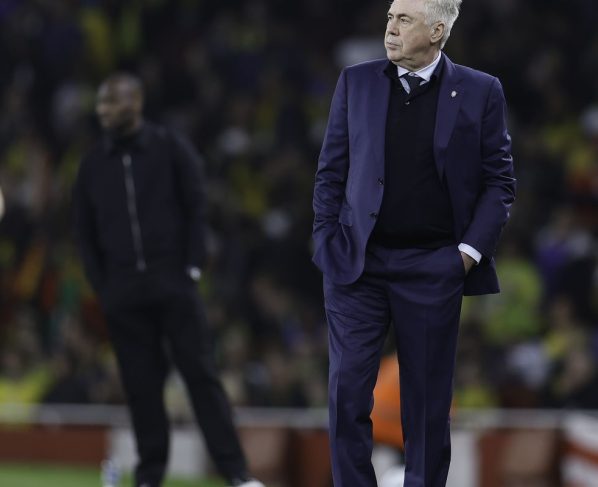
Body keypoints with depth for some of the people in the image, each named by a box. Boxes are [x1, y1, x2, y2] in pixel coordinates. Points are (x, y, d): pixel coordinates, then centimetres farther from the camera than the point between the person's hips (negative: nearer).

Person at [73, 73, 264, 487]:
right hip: (123, 293, 3)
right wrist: (101, 286, 6)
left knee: (201, 373, -6)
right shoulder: (94, 164, 11)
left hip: (173, 282, -3)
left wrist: (192, 268, -5)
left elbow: (196, 210, 2)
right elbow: (85, 230, 14)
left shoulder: (171, 149, 2)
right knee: (141, 384, 2)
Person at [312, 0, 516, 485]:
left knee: (428, 400, 5)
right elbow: (331, 170, 8)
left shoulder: (480, 92, -1)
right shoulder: (356, 82, 4)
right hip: (357, 263, 1)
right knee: (347, 392, -4)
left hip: (432, 268, -1)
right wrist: (326, 241, 1)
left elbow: (499, 181, 2)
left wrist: (471, 250, -6)